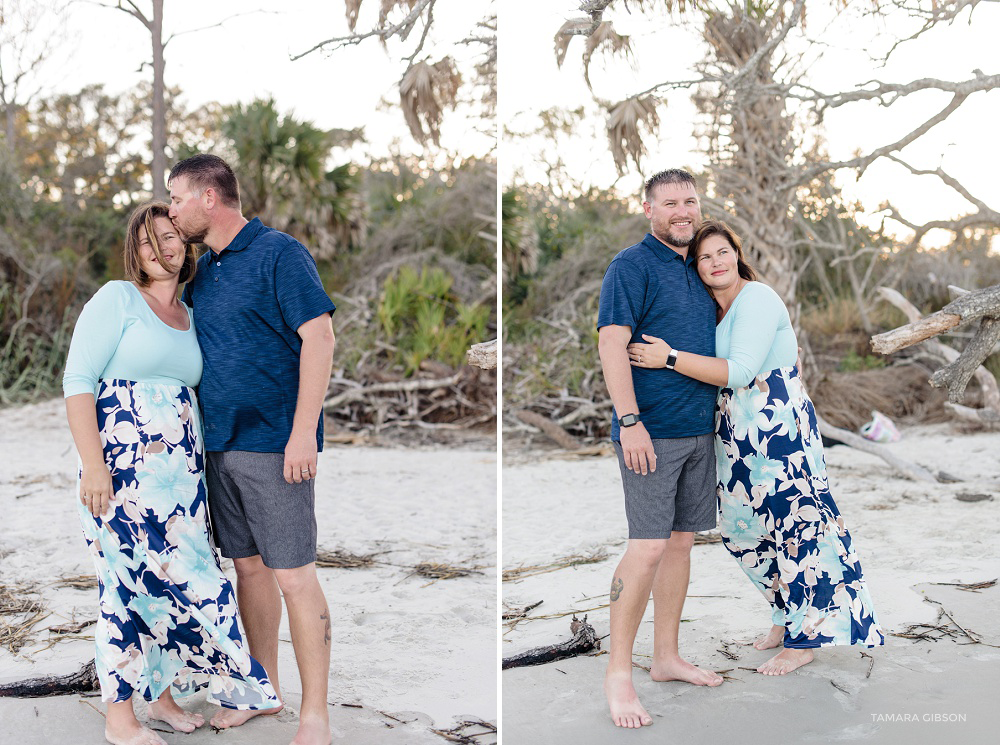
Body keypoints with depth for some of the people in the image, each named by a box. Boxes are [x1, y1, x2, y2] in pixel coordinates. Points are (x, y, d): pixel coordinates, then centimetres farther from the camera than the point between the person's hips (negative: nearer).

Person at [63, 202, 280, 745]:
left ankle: (162, 694, 24)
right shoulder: (117, 299, -4)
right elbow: (77, 381, -10)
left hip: (180, 471, 6)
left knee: (176, 577, 7)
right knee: (128, 578, -3)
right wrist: (93, 463, -18)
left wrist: (197, 469, 15)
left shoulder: (190, 318, 16)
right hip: (122, 469, -6)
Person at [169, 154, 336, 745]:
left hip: (274, 445, -8)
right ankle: (265, 688, 28)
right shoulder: (205, 270, 15)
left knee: (294, 576, -5)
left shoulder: (279, 254, -9)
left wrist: (303, 432, -21)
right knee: (249, 567, 14)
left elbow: (319, 337, -15)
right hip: (221, 444, 8)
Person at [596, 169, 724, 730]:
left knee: (681, 541, 12)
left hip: (699, 428, 8)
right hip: (652, 430, -8)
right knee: (648, 547, -10)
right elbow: (612, 342, -17)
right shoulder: (632, 266, -7)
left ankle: (667, 657, 23)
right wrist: (629, 420, -23)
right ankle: (619, 672, -1)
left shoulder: (698, 270, 17)